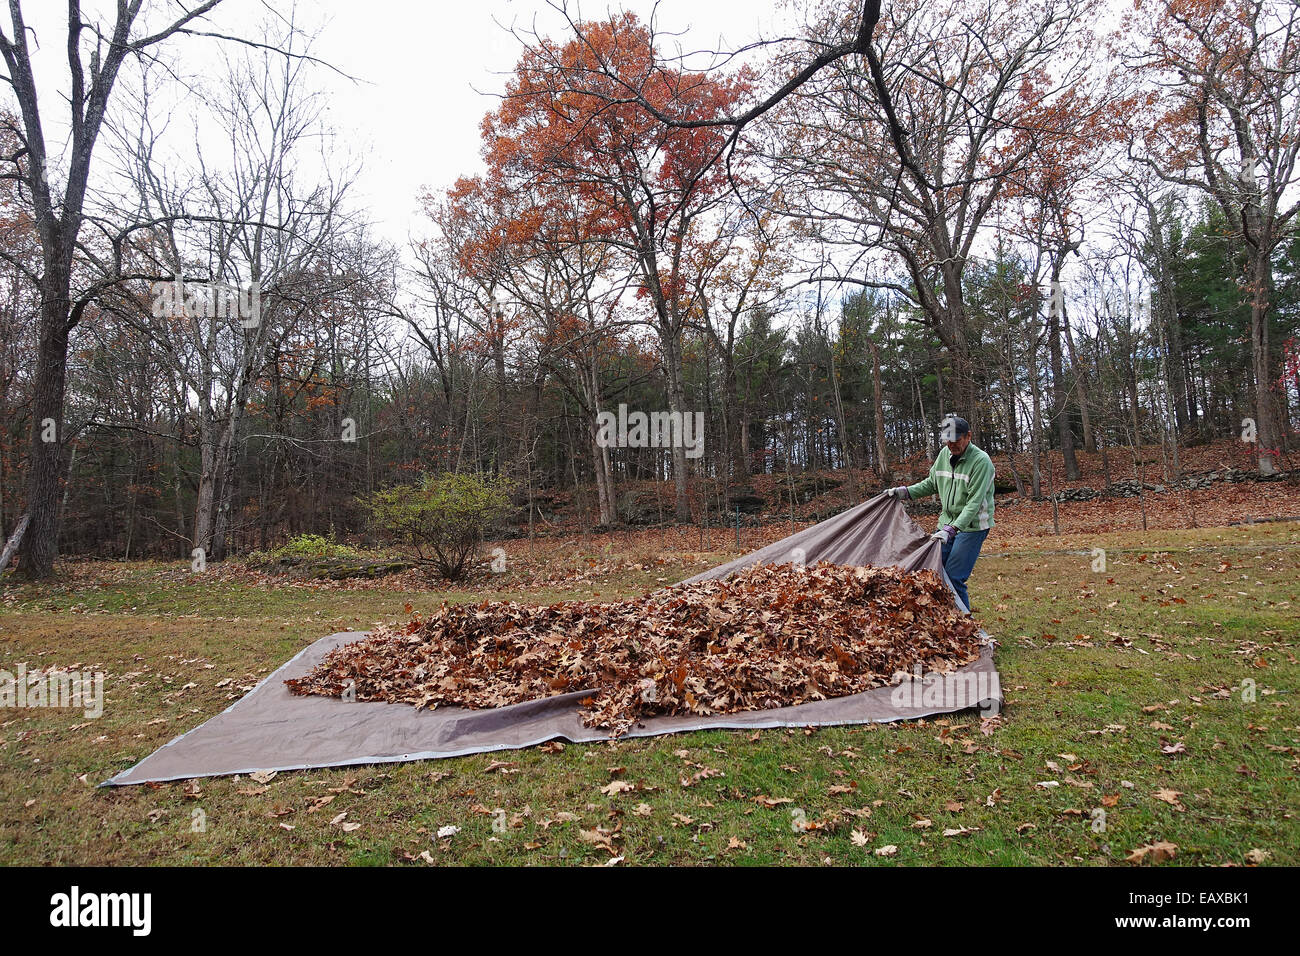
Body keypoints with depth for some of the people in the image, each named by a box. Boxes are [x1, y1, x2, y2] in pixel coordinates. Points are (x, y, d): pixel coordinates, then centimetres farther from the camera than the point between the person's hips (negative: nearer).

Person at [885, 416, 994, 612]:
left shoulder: (981, 461, -18)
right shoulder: (944, 454, 3)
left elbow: (974, 502, -23)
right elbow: (931, 483, 19)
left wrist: (951, 529, -31)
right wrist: (905, 491, 7)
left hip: (971, 526, -7)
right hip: (947, 522, 7)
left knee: (953, 579, -13)